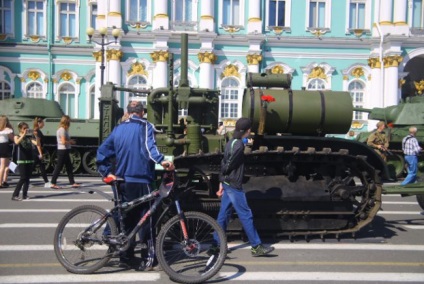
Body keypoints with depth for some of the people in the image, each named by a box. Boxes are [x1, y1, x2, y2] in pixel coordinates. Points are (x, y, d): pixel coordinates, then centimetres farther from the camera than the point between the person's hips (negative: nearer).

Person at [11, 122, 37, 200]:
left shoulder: (29, 137, 11)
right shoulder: (17, 137, 0)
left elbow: (37, 143, -1)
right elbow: (17, 142, -23)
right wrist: (23, 134, -26)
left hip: (30, 160, 5)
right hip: (21, 160, -5)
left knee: (27, 178, 5)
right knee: (23, 178, -10)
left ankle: (25, 194, 12)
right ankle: (15, 195, -4)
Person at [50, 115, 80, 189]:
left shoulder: (62, 129, 14)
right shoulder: (62, 130, -16)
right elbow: (63, 142, -22)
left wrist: (70, 141, 6)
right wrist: (71, 142, -8)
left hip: (64, 151, 10)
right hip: (63, 151, -10)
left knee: (69, 167, 12)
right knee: (59, 167, -3)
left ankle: (73, 183, 16)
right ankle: (53, 184, 5)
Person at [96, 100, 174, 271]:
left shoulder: (118, 129, 14)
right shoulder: (145, 126, -2)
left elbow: (102, 151, 12)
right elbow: (149, 146, -23)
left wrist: (107, 172, 14)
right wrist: (162, 161, -36)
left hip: (123, 181, 5)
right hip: (141, 181, -5)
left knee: (126, 218, 12)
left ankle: (125, 257, 16)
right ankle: (150, 258, 2)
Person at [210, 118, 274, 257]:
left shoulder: (231, 142, 12)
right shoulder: (239, 144, -17)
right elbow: (228, 165, -19)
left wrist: (221, 183, 15)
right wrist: (224, 176, 2)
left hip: (227, 184, 9)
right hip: (234, 185, -9)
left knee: (224, 215, 12)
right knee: (246, 215, -1)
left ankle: (216, 245, 18)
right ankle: (256, 247, 7)